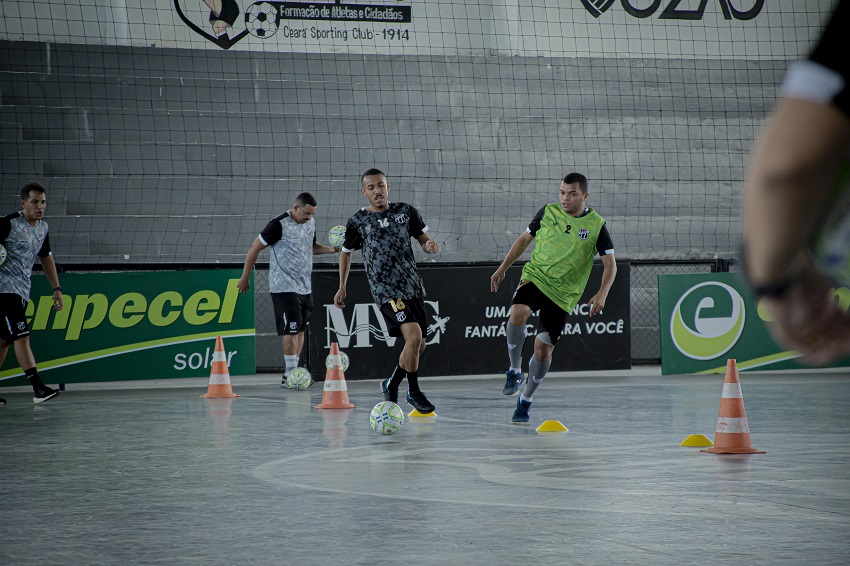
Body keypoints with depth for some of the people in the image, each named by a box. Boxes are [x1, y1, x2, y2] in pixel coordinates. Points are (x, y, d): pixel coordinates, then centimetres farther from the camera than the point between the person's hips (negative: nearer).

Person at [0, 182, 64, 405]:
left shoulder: (43, 228, 12)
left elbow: (46, 258, 24)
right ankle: (38, 388, -22)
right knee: (21, 335, -16)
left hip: (22, 291, 8)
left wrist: (57, 288, 21)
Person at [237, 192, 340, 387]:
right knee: (291, 329, -11)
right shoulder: (280, 224, -14)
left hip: (305, 286, 8)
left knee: (301, 328, 8)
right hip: (284, 287, -7)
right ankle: (289, 374, -8)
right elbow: (255, 248, -8)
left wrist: (330, 249, 5)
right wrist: (245, 278, -4)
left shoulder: (310, 223, 8)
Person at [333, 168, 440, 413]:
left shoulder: (406, 211, 5)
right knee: (413, 336, -21)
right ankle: (413, 392, -4)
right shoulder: (358, 221, -1)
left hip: (413, 287, 5)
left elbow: (423, 237, 14)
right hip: (386, 290, -5)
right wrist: (342, 288, 13)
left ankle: (391, 384, 34)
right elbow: (346, 252, 14)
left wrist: (430, 246, -10)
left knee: (419, 346, 10)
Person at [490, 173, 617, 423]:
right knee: (517, 314, -32)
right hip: (535, 278, 0)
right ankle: (514, 371, -12)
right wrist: (502, 269, 13)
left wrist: (602, 294, -21)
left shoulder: (596, 225, -4)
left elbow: (610, 264, -5)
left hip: (562, 295, 0)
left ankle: (525, 401, 20)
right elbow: (524, 240, 15)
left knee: (543, 349, -1)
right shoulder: (548, 212, 2)